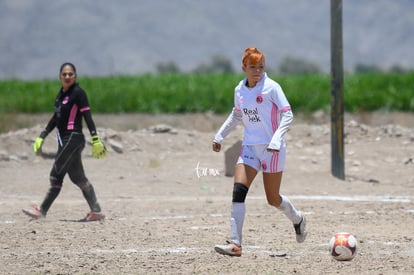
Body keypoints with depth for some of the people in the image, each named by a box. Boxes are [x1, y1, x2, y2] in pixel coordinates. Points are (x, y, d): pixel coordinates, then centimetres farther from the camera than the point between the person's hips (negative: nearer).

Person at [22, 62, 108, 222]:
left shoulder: (78, 93, -10)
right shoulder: (61, 94, 14)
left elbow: (88, 117, -13)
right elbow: (56, 118, 22)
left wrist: (95, 140, -19)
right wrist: (42, 137, 22)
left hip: (73, 139, -9)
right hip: (64, 140, 9)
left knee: (56, 175, -6)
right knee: (78, 178, 8)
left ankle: (42, 211, -3)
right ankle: (96, 211, 10)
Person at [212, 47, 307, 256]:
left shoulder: (271, 87, -10)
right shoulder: (239, 90, 6)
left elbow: (287, 115, -13)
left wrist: (276, 139, -25)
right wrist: (220, 136, 21)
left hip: (271, 149, -4)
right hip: (249, 147, 4)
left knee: (273, 199, 5)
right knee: (238, 192, -14)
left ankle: (297, 219, 38)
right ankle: (235, 244, -16)